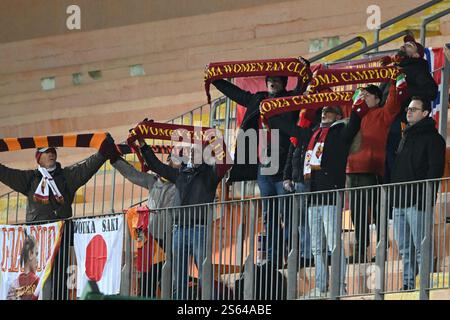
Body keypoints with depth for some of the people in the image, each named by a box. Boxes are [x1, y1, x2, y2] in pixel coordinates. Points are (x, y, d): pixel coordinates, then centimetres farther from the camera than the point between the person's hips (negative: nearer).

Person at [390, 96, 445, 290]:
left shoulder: (432, 138, -3)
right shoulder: (406, 137, 22)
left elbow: (435, 170, -11)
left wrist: (424, 197, -19)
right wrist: (393, 195, 17)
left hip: (417, 202, -9)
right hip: (399, 202, 9)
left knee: (421, 248, -10)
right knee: (404, 249, 8)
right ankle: (408, 283, 12)